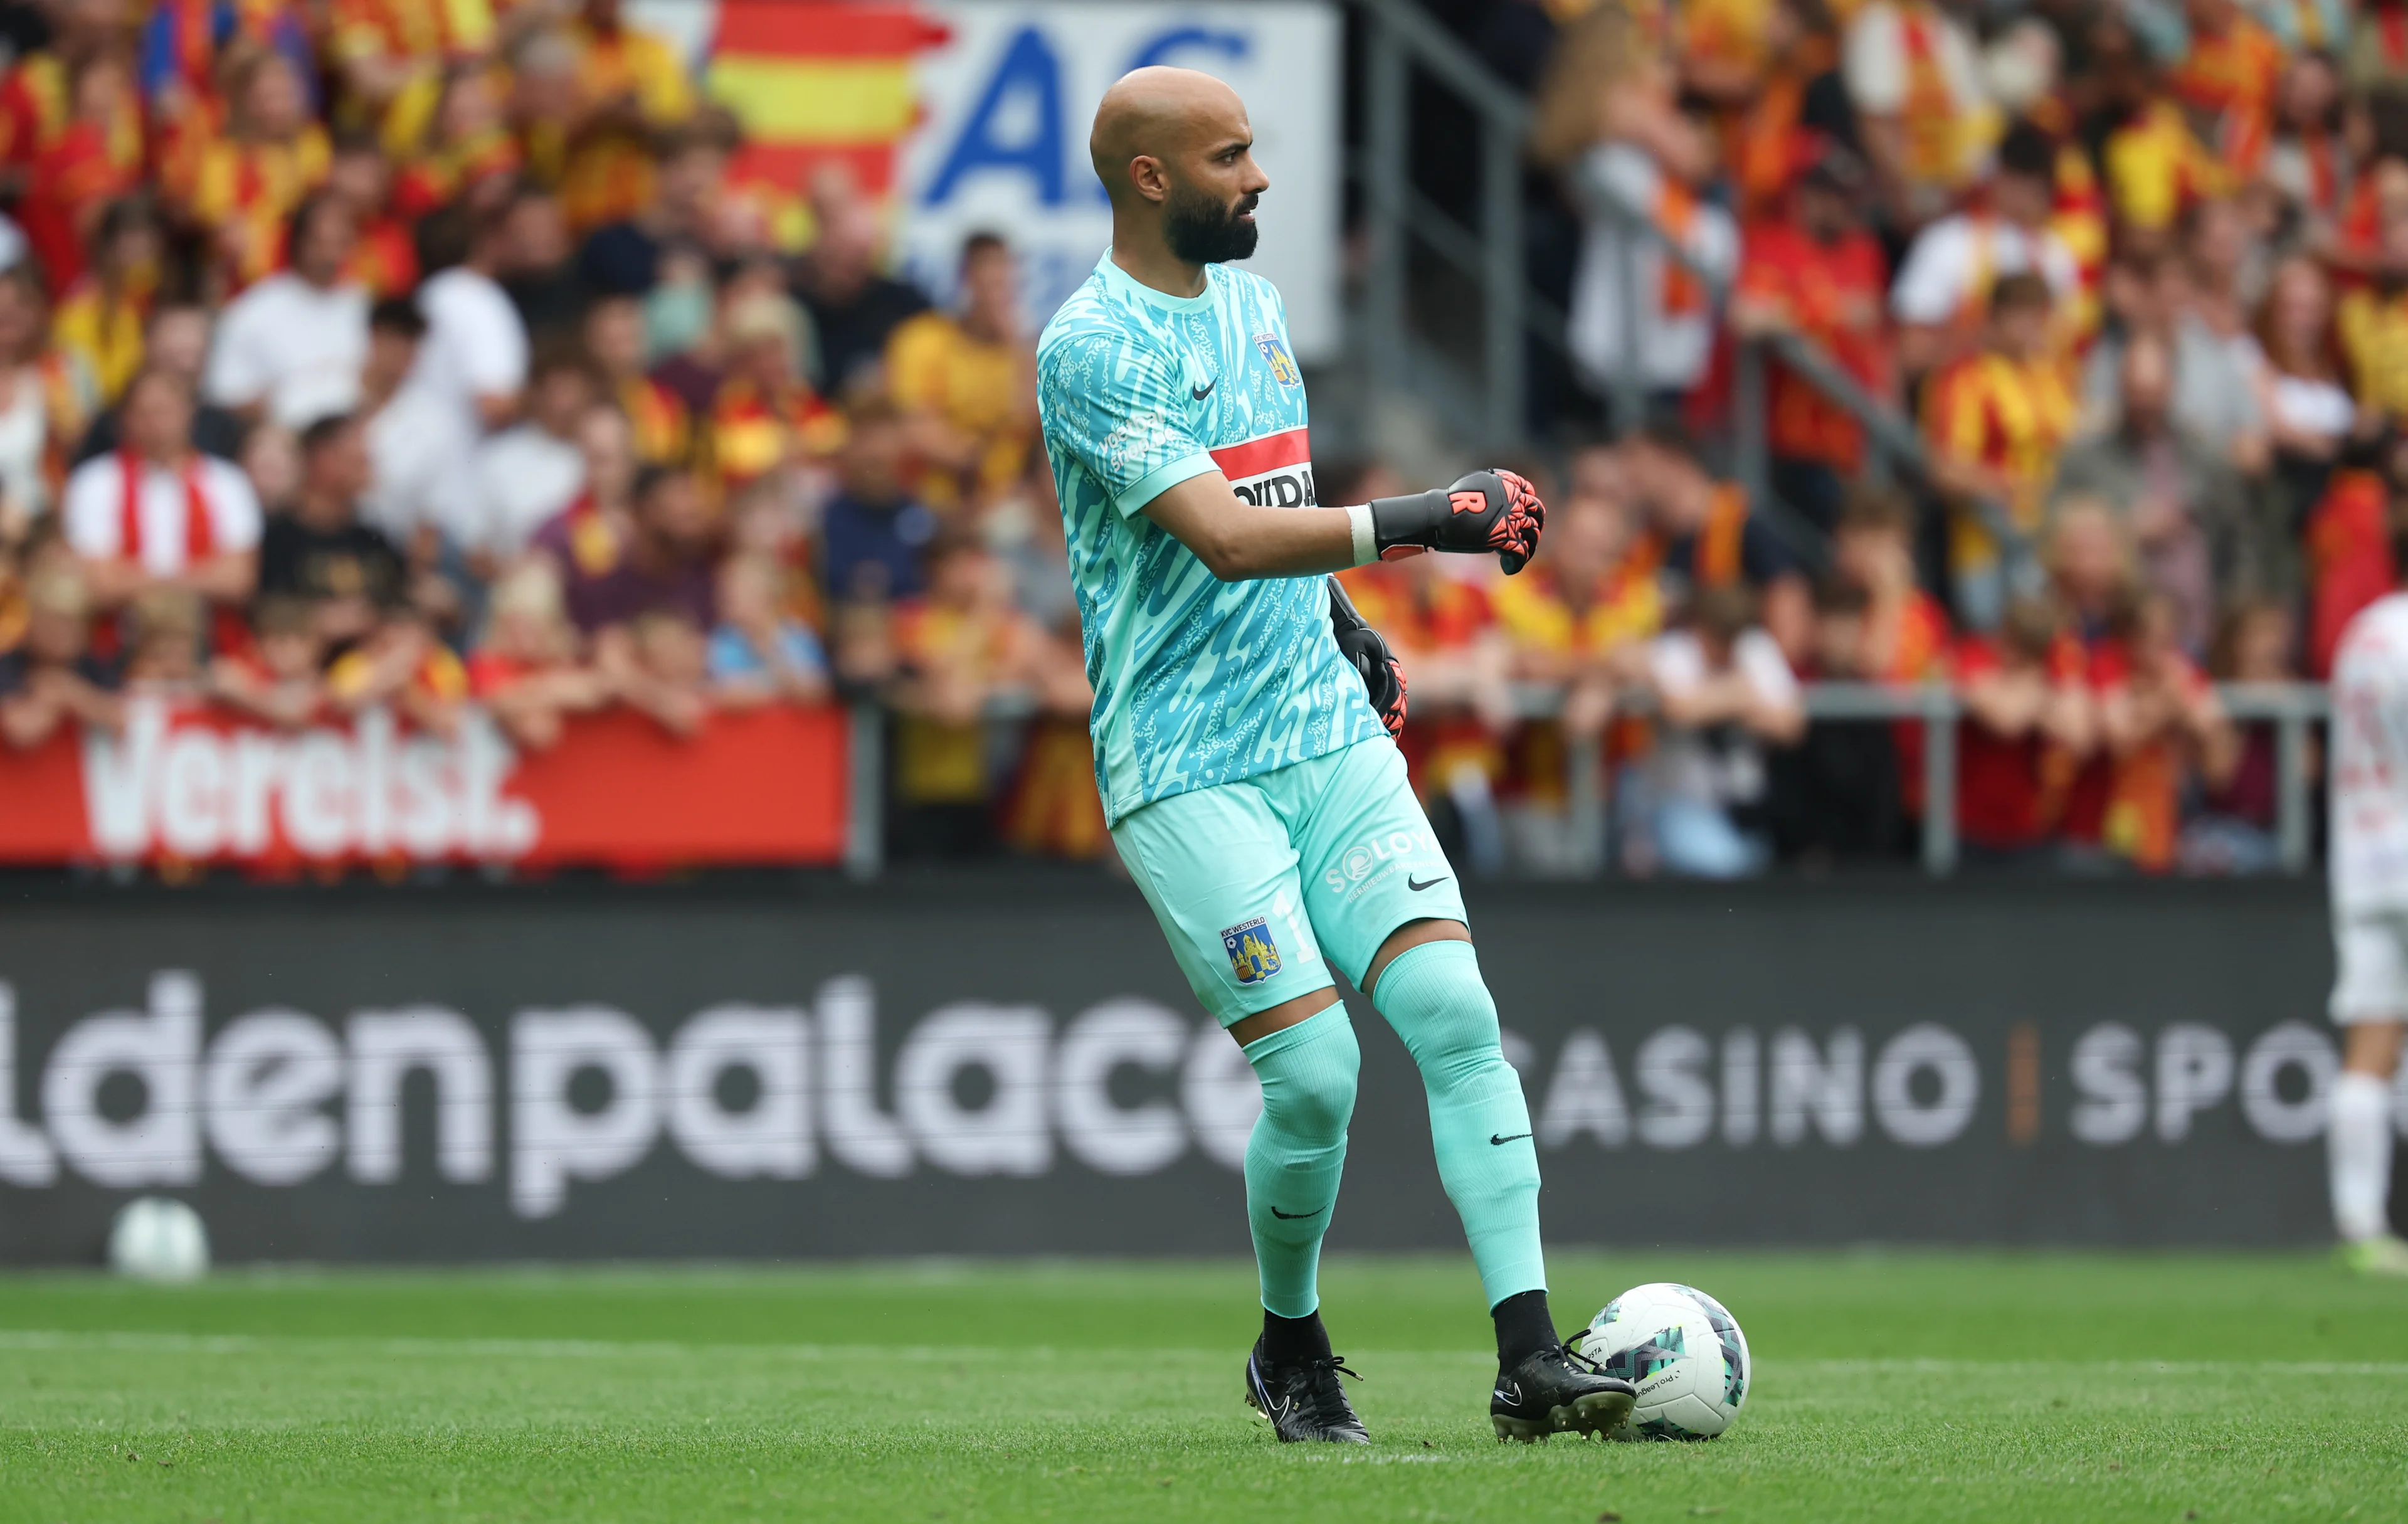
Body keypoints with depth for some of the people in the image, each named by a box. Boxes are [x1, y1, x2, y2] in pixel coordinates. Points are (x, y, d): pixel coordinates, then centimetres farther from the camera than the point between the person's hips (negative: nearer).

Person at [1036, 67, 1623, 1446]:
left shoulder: (1252, 301, 13)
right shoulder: (1090, 347, -13)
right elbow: (1227, 536, -24)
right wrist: (1421, 521, -30)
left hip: (1330, 736, 7)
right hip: (1187, 772, -7)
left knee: (1457, 1015, -11)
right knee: (1314, 1073, -13)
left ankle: (1531, 1357, -13)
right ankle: (1293, 1354, 12)